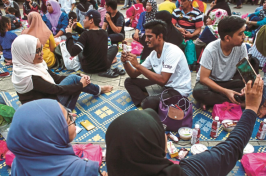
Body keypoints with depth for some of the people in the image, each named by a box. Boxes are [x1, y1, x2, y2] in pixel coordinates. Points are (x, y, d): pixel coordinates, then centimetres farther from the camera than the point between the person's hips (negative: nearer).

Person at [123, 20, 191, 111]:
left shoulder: (172, 51, -21)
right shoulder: (153, 53, 2)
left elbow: (162, 80, -31)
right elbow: (134, 75, 6)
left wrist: (137, 65, -29)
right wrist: (125, 62, -15)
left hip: (178, 90, -8)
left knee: (149, 102, -35)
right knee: (129, 82, 2)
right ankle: (145, 104, -15)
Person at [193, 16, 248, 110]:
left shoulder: (241, 47, -12)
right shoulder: (211, 50, -24)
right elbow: (203, 78, -22)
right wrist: (225, 91, -33)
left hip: (228, 82, 4)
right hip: (209, 82, -4)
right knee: (198, 92, -37)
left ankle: (212, 100, -21)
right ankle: (236, 102, -22)